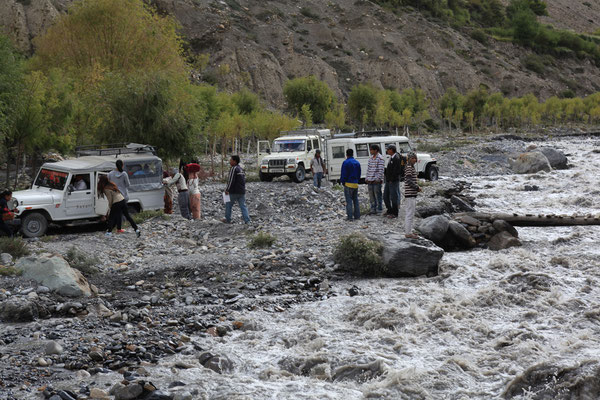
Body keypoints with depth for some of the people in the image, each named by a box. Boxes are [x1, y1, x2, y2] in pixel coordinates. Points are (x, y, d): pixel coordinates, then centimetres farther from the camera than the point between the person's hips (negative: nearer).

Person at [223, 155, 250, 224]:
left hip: (234, 192, -8)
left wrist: (227, 189, -14)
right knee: (243, 206, 4)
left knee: (228, 205, 9)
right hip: (242, 191, 8)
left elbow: (231, 180, -19)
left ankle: (228, 219, 16)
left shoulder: (234, 169, -13)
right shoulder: (241, 169, 14)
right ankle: (247, 220, -4)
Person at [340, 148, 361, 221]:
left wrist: (342, 182, 0)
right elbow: (359, 174, 14)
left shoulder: (346, 162, -11)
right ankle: (357, 216, 15)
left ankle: (350, 216, -6)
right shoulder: (357, 163, 11)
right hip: (356, 184, 6)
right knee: (355, 200, 14)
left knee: (349, 201, -4)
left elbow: (343, 174, -12)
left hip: (348, 184, -6)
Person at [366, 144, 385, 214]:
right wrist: (367, 178, 11)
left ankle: (379, 209, 0)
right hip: (370, 180, 7)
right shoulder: (371, 158, 16)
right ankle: (373, 208, 15)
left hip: (377, 180, -7)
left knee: (378, 195, -5)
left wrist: (378, 178, -17)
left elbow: (381, 169, -12)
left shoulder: (380, 158, -7)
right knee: (371, 195, 8)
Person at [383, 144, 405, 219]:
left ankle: (395, 213, 3)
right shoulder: (391, 158, 15)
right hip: (388, 181, 10)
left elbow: (396, 170, -21)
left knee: (394, 197, -4)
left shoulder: (396, 158, -16)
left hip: (393, 181, -10)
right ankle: (389, 210, 26)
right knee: (385, 196, 14)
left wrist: (392, 180, -22)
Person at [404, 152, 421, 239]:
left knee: (408, 213, 13)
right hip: (410, 194, -10)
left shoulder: (412, 167, 18)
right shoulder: (408, 168, -13)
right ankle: (408, 233, -5)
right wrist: (417, 188, -12)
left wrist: (417, 187, 11)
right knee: (410, 214, -8)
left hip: (412, 194, 10)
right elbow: (409, 181, -20)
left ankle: (408, 231, 19)